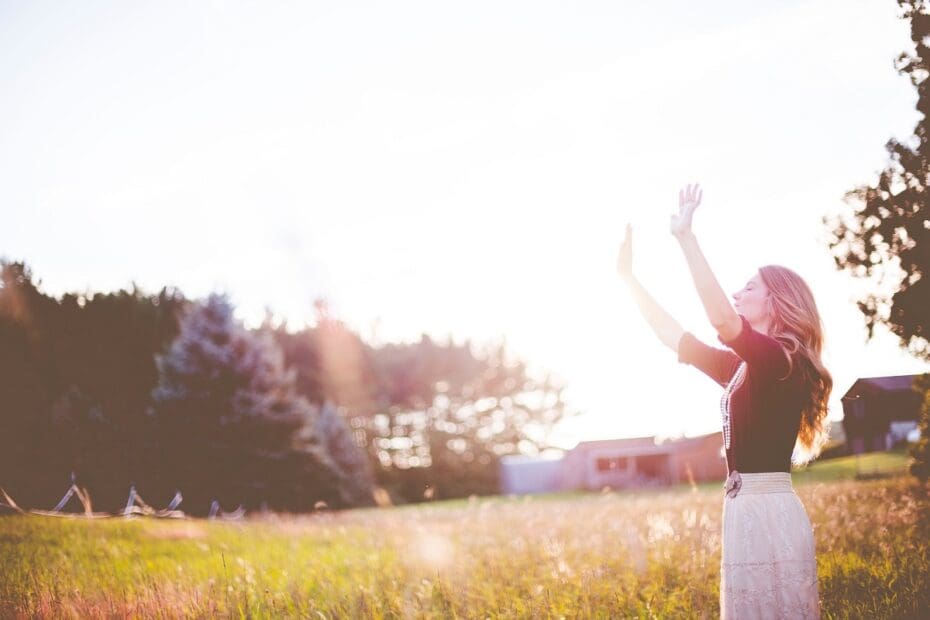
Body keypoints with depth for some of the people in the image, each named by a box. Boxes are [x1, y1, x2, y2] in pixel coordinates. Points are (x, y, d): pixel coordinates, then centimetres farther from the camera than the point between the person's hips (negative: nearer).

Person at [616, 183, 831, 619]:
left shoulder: (781, 358, -10)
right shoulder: (745, 367, 16)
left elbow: (722, 321, -28)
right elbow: (673, 336, 21)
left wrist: (686, 239, -27)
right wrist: (628, 277, 22)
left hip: (768, 513, -9)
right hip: (748, 509, 9)